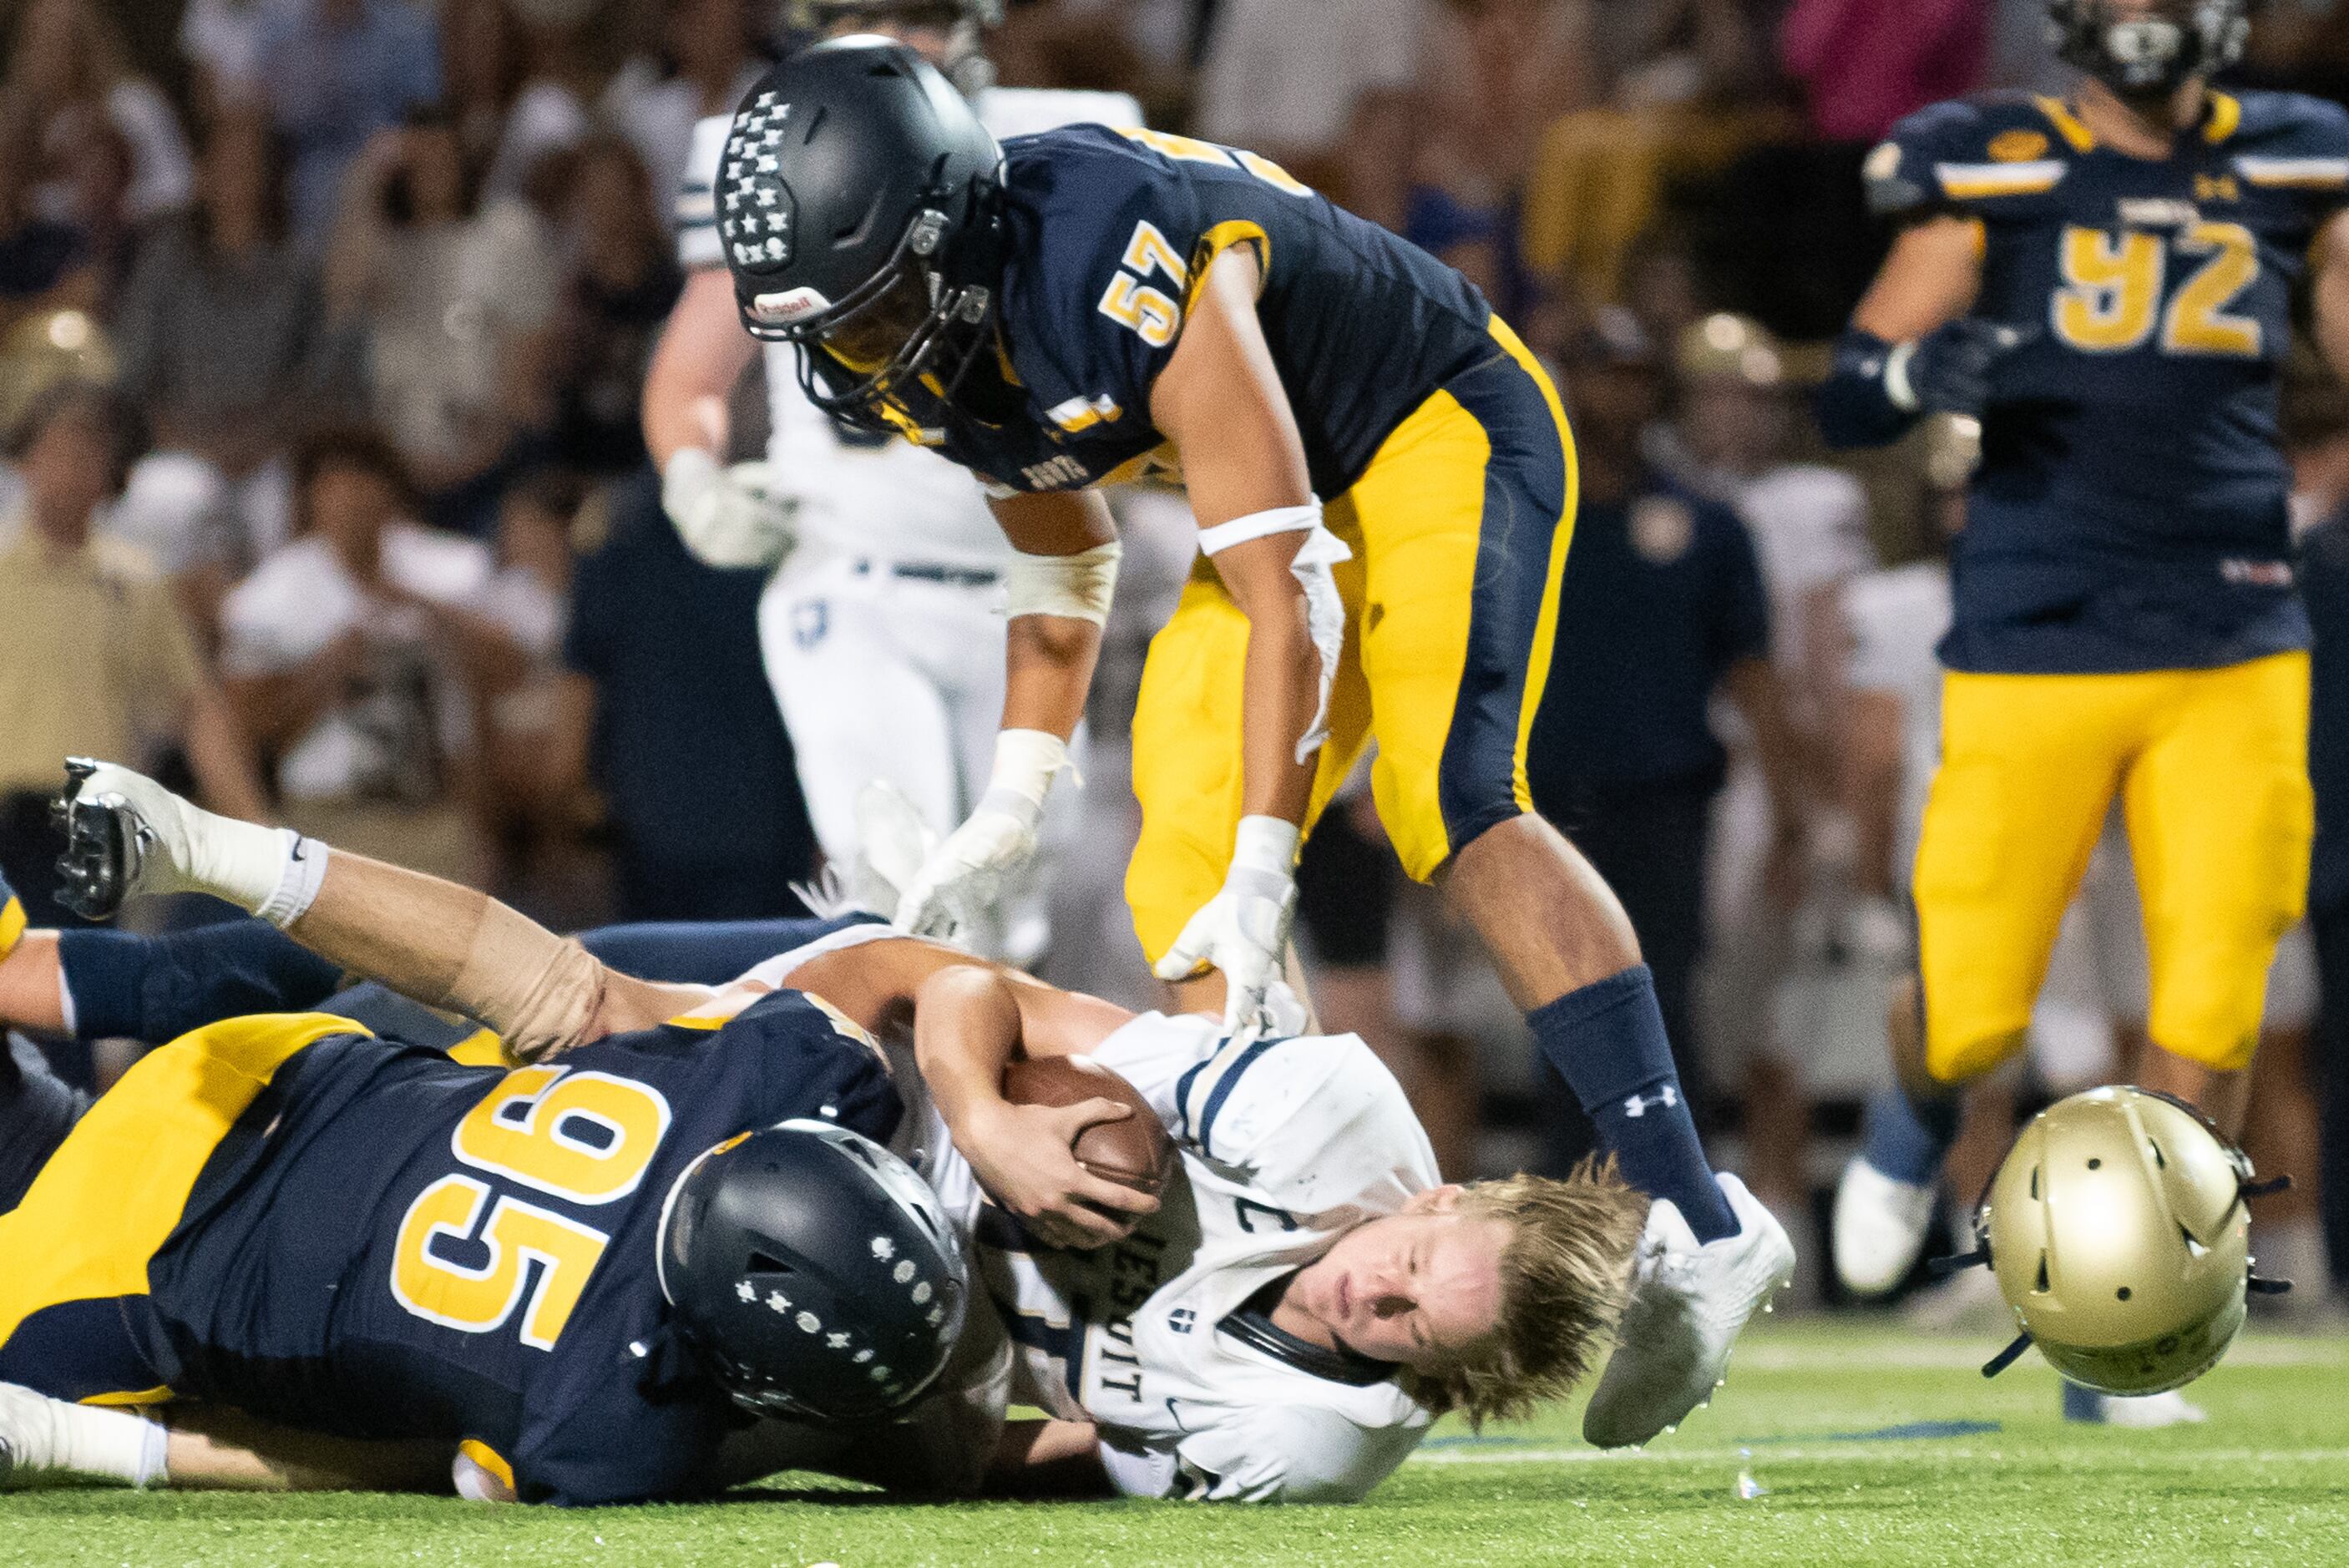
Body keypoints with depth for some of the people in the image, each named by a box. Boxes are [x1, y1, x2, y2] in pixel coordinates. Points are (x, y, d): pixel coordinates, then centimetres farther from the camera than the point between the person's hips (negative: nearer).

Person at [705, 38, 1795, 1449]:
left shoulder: (1118, 266, -35)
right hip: (1300, 483, 9)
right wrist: (1014, 806, 6)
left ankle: (1699, 1230, -30)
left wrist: (1263, 865, -32)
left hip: (1445, 430, -9)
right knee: (1187, 884, -3)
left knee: (1445, 803, -28)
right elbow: (1065, 555, 12)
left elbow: (1285, 585, -31)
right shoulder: (935, 350, -8)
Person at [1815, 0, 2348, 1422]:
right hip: (2037, 648, -2)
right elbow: (1849, 400, -1)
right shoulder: (1994, 171, -1)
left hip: (2235, 658, 2)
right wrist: (1918, 374, -22)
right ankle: (1922, 1125, 39)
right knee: (1976, 1012, 2)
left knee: (2212, 1010, -6)